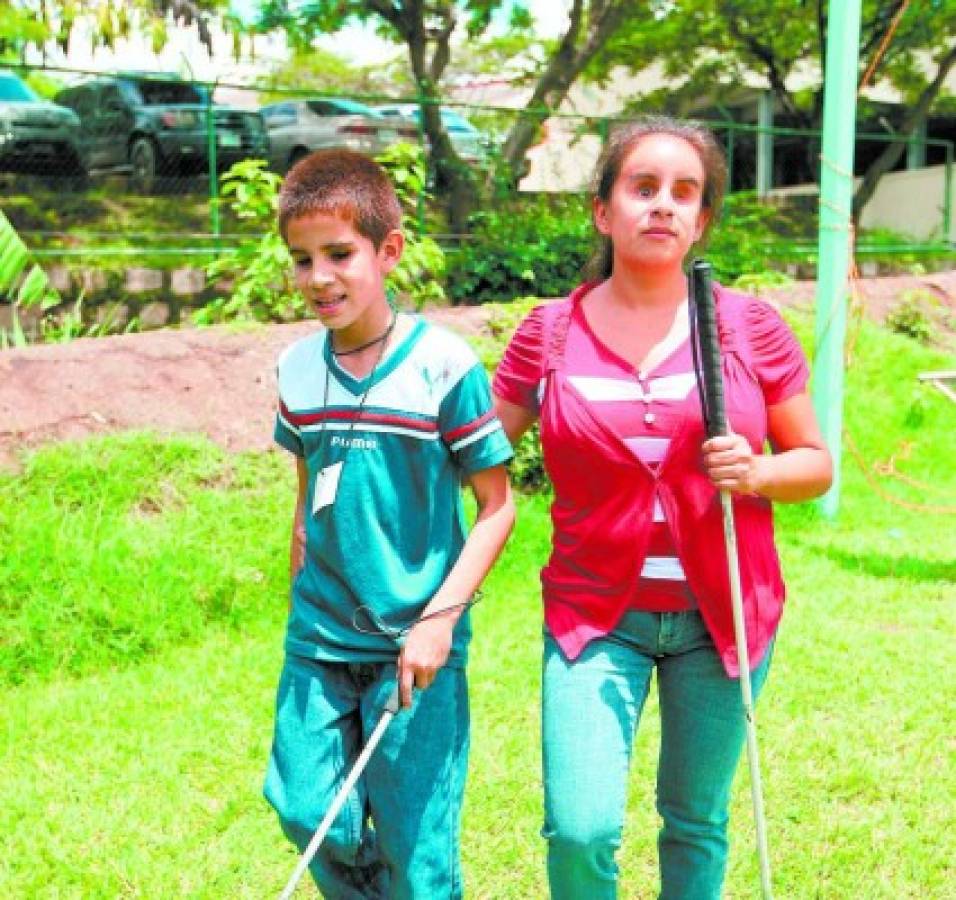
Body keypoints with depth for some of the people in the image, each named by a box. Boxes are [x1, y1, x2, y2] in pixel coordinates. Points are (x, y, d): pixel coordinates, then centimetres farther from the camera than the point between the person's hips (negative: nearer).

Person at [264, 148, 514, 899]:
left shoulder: (444, 365, -13)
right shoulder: (297, 369, 2)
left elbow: (497, 506, -8)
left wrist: (440, 618, -15)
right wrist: (302, 600, 15)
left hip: (415, 643, -4)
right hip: (318, 639, 4)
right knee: (310, 815, 5)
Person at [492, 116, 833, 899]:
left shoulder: (750, 328, -1)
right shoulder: (548, 335, -1)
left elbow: (816, 462, 6)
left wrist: (757, 472, -16)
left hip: (722, 613, 1)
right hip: (595, 613, -1)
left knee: (697, 823, 12)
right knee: (581, 829, -10)